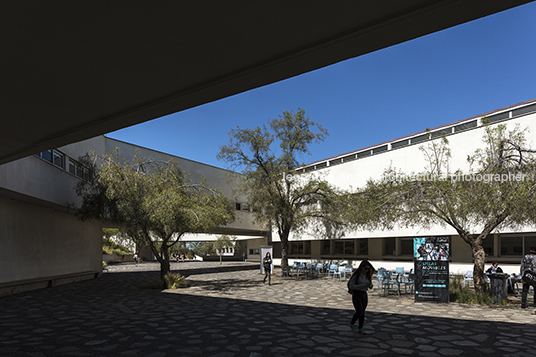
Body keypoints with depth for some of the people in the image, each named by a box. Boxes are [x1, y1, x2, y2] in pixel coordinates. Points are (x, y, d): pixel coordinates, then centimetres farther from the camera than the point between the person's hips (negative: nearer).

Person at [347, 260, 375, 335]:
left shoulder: (368, 276, 4)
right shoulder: (356, 275, -13)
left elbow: (371, 287, 10)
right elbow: (351, 286, -15)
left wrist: (370, 285, -15)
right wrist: (362, 285, -23)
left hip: (364, 295, 6)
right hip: (356, 295, -5)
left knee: (362, 312, 8)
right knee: (359, 312, -13)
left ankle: (361, 328, 20)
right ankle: (352, 324, 11)